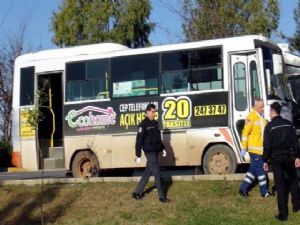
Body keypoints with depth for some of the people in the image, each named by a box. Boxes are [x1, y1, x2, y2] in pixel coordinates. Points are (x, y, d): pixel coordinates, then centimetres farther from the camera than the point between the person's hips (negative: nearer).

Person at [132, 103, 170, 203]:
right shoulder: (144, 124, -12)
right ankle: (161, 196, 1)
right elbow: (139, 140, -14)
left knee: (147, 173, 11)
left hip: (155, 152, 8)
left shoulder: (155, 123, 14)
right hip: (149, 152, -8)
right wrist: (138, 155, -16)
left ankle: (137, 193, 20)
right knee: (157, 173, -6)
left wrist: (163, 148, 17)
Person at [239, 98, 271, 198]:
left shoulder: (262, 118, 13)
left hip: (261, 149, 8)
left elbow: (265, 132, 19)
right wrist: (244, 148, -17)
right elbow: (245, 133, -15)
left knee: (253, 170, 12)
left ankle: (243, 188, 20)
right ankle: (264, 191, 7)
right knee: (260, 170, -2)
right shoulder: (251, 117, -12)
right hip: (254, 149, -8)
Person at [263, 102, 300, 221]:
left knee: (280, 185, 1)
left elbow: (267, 145, -10)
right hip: (289, 157, 3)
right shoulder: (289, 124, 4)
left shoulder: (270, 126, -8)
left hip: (276, 158, -3)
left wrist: (265, 160, -3)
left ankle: (283, 214, 1)